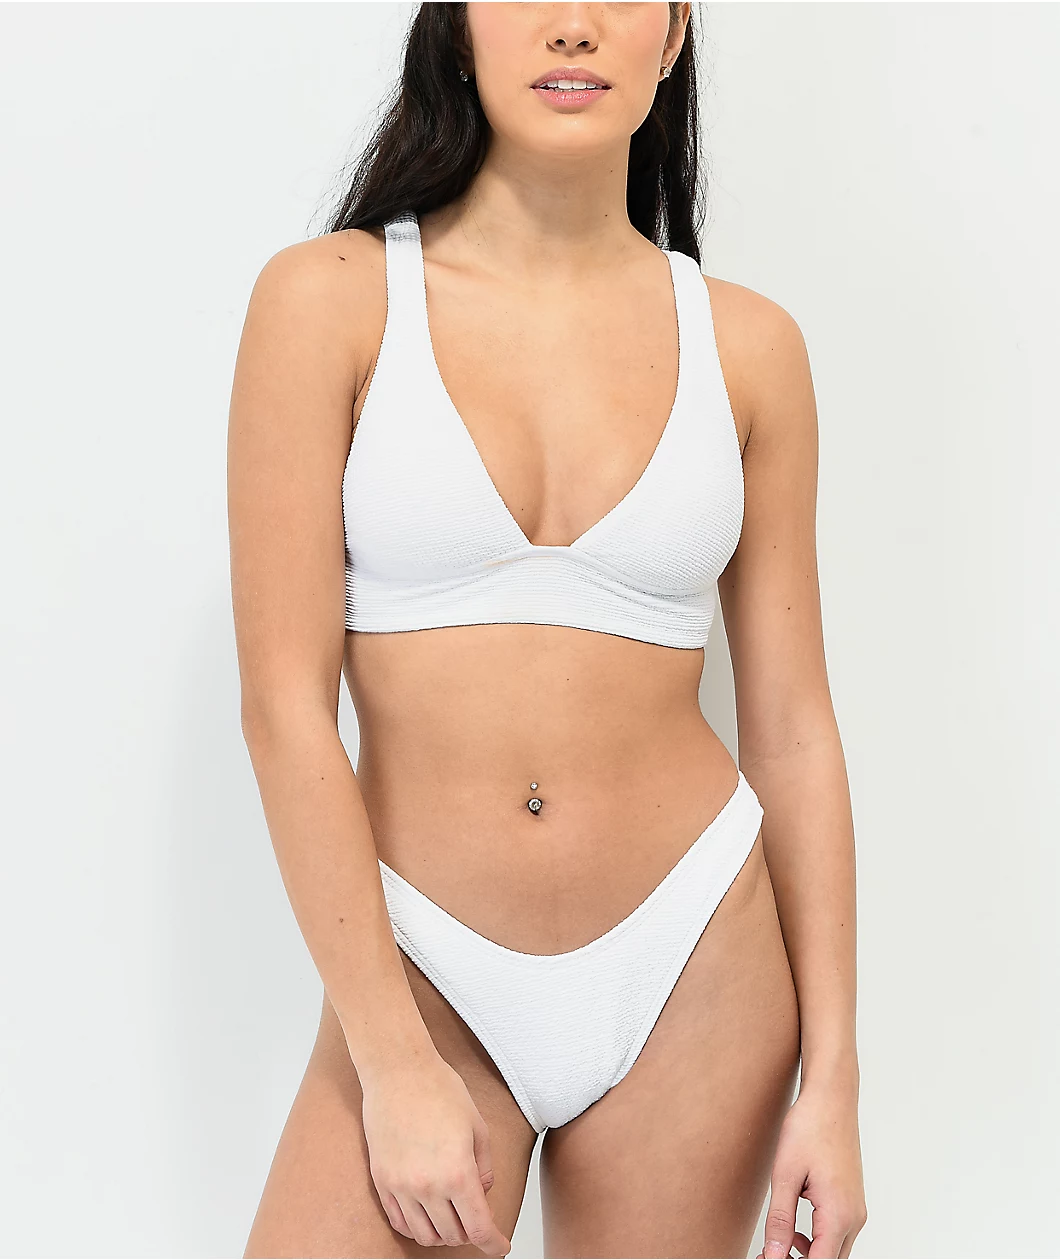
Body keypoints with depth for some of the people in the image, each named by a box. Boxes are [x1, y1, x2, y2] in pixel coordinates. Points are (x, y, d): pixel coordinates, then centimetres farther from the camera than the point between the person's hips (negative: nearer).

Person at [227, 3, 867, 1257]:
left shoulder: (745, 344, 1)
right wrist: (393, 1063, -12)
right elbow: (283, 701, -9)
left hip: (695, 960, 2)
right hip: (422, 971, -1)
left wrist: (831, 1073, 1)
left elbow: (791, 727, 3)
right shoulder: (331, 299, -6)